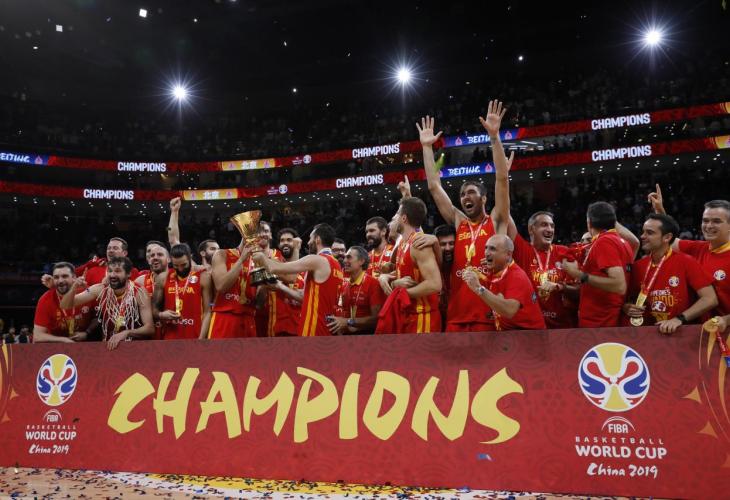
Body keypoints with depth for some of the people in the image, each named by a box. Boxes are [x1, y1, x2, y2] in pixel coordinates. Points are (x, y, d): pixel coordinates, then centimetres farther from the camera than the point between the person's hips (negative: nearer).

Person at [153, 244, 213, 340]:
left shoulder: (203, 277, -2)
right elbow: (154, 308, 15)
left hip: (194, 338, -3)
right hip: (169, 338, 3)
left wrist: (201, 339, -13)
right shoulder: (163, 278, 7)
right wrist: (161, 315, -9)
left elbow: (207, 312, -4)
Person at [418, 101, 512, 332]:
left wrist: (494, 136, -9)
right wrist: (427, 146, 15)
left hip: (488, 314, -4)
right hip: (456, 315, 4)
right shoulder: (458, 223, 16)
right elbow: (434, 186, 16)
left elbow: (502, 179, -4)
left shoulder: (496, 222, 7)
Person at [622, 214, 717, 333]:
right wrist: (627, 308, -6)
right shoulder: (638, 265, 3)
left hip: (680, 331, -2)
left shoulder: (687, 262, -7)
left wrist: (679, 319, -19)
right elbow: (628, 299, 15)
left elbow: (710, 299, -11)